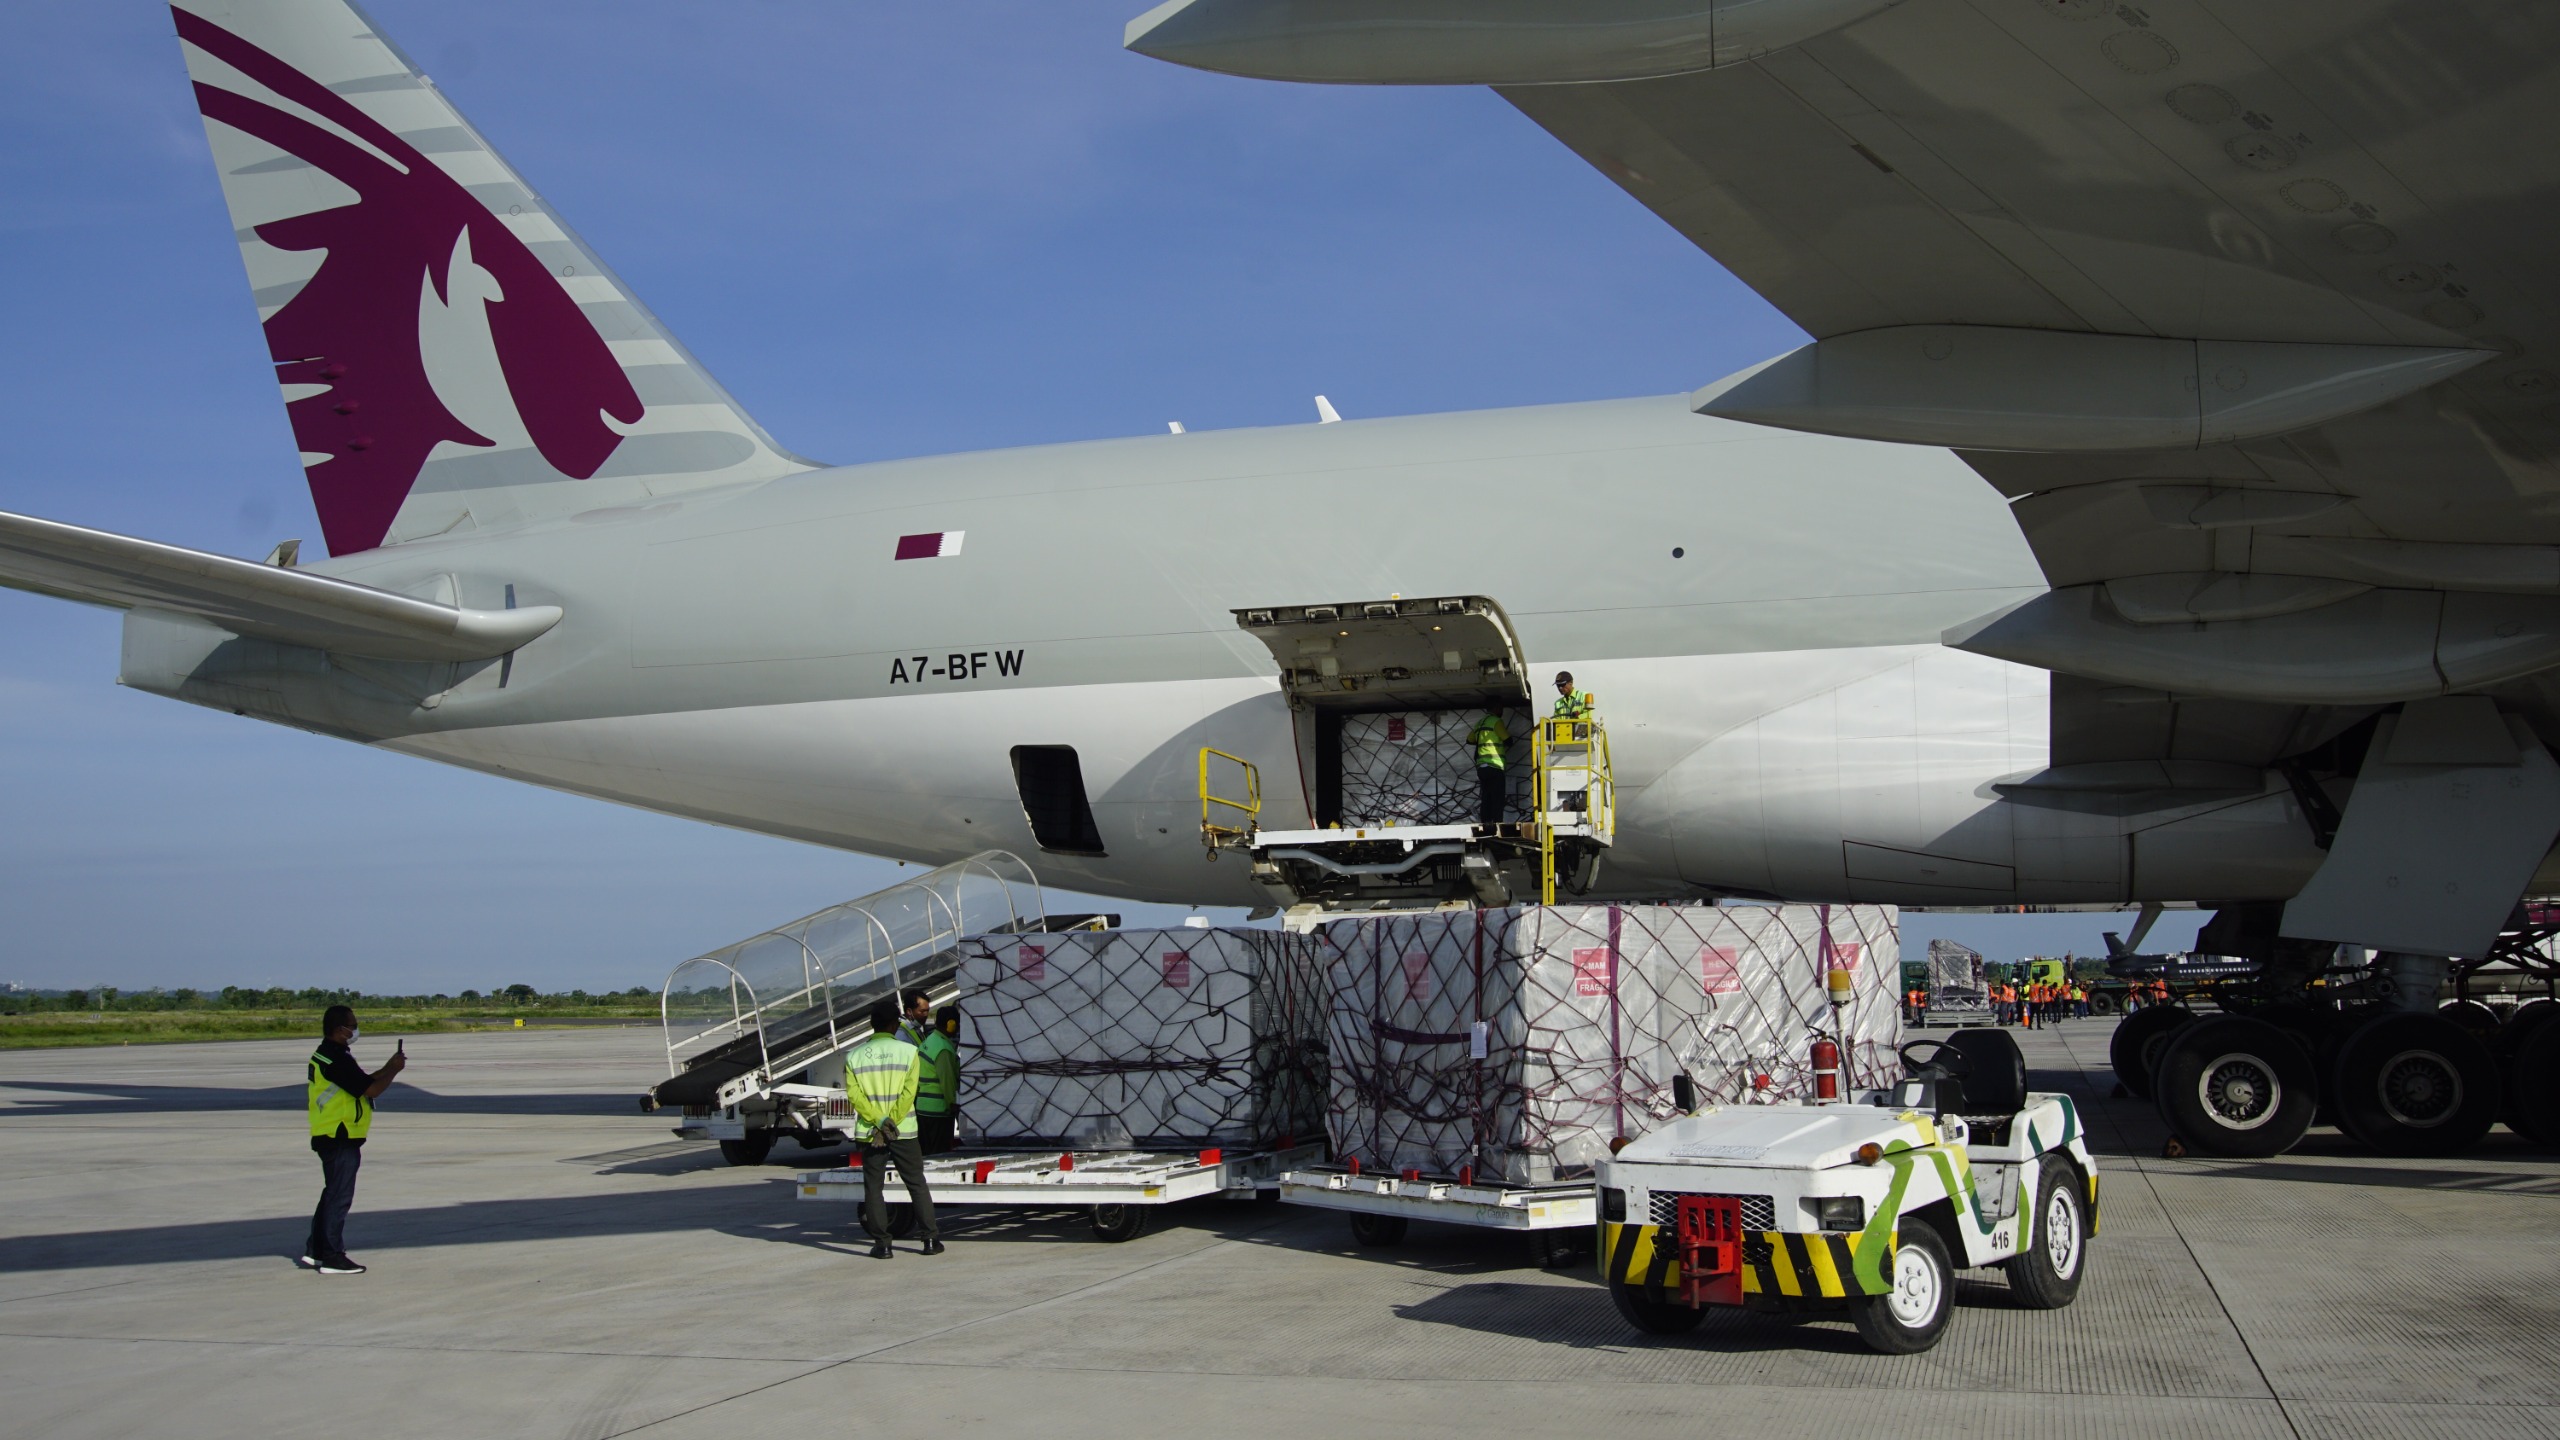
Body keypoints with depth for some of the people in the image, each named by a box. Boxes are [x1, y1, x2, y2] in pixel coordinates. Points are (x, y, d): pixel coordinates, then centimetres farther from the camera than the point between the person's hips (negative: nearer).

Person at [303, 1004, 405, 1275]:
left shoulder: (324, 1056, 14)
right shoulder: (338, 1060, -19)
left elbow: (364, 1081, 16)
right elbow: (371, 1090, -20)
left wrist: (389, 1067, 9)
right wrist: (394, 1070, -6)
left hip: (329, 1137, 10)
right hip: (340, 1138, -10)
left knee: (333, 1193, 18)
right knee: (340, 1197, -4)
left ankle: (315, 1249, 23)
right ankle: (331, 1256, 0)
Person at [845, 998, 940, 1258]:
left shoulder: (854, 1056, 2)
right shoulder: (908, 1051, -3)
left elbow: (854, 1094, -7)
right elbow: (908, 1093, -10)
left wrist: (879, 1122, -11)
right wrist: (890, 1123, -9)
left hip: (870, 1131, 1)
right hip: (903, 1130, -1)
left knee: (873, 1187, 6)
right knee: (917, 1185, 8)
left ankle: (882, 1244, 3)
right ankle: (931, 1239, 8)